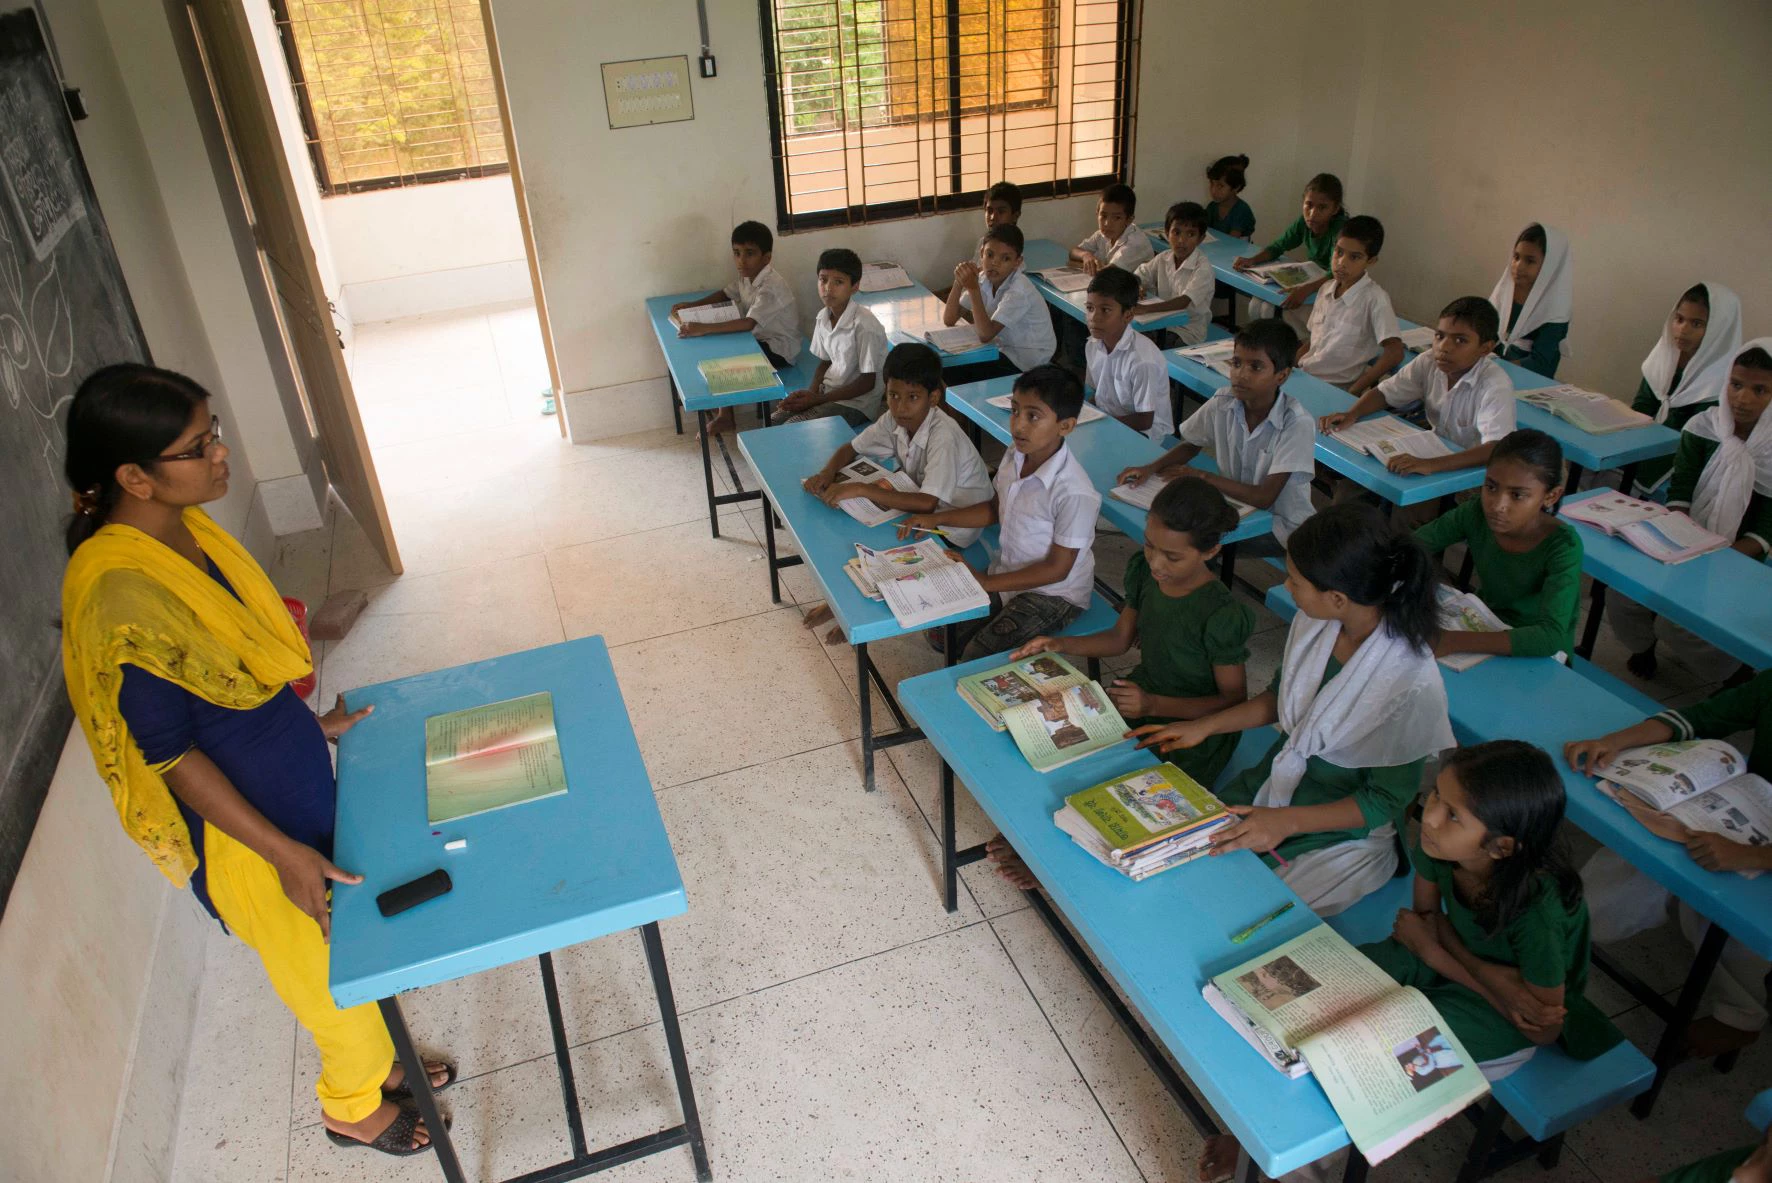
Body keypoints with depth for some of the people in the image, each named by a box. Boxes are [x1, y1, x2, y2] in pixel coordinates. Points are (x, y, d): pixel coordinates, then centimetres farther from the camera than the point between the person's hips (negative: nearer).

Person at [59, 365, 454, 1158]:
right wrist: (284, 853, -19)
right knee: (334, 981, 15)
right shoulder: (120, 599, -31)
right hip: (243, 832, -8)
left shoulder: (184, 526, -5)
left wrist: (314, 725, 12)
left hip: (296, 786, 8)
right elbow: (170, 754, -22)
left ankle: (377, 1065, 50)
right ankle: (353, 1108, 42)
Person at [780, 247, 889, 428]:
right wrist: (811, 392, -7)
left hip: (856, 403, -7)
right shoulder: (823, 317, -1)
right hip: (828, 391, 7)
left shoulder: (864, 325, -24)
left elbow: (867, 382, -18)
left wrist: (819, 399, -18)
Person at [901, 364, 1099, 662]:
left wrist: (986, 583, -22)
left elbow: (1057, 568, -22)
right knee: (941, 634, 7)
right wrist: (936, 519, 2)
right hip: (1007, 575, 8)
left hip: (1053, 594, -8)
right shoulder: (1014, 458, -7)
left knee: (974, 662, -18)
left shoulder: (1074, 493, -30)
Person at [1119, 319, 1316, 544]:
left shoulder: (1297, 424, -22)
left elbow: (1264, 498, -24)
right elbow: (1191, 445, 10)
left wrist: (1203, 477, -21)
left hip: (1282, 527, -5)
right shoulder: (1221, 405, -8)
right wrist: (1152, 467, -8)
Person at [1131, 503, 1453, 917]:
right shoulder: (1313, 621, -13)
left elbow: (1387, 801, -18)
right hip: (1279, 777, 6)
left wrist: (1286, 822, -25)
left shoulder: (1413, 685, -30)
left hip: (1348, 832, -6)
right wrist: (1203, 727, -1)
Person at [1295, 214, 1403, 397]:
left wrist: (1354, 391, -18)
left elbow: (1394, 353, -18)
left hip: (1338, 387, -7)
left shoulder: (1374, 299, -12)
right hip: (1303, 375, 7)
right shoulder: (1326, 291, 9)